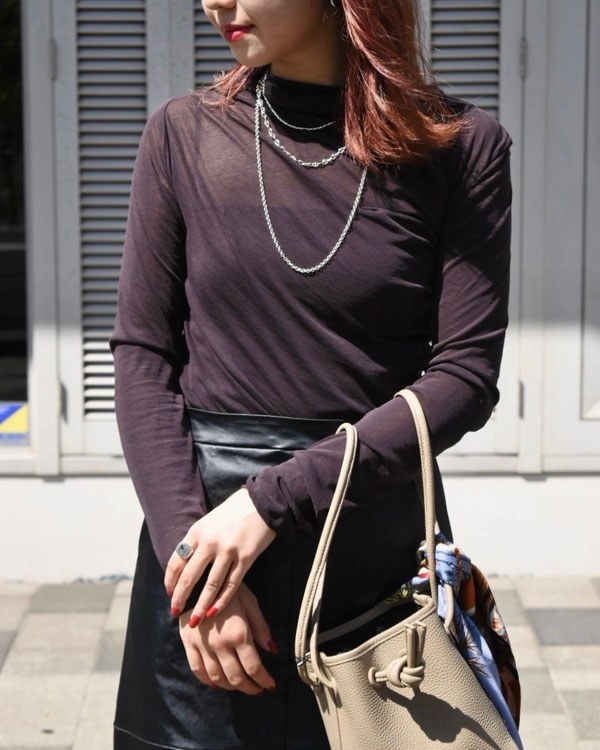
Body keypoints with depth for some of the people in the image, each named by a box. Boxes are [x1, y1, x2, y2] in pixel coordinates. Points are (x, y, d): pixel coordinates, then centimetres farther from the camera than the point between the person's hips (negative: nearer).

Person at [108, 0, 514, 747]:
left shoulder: (461, 145, -5)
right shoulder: (183, 133, 1)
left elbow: (465, 374, -9)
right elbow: (141, 356, -1)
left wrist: (274, 497, -16)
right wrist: (185, 541, -12)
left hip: (381, 542, -1)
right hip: (200, 520, 1)